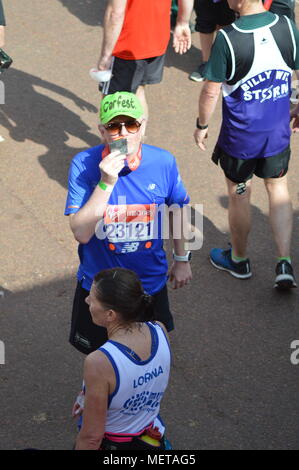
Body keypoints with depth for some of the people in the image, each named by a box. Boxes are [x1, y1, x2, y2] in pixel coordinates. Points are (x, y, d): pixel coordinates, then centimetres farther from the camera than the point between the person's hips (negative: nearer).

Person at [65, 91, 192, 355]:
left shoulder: (163, 162, -15)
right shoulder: (84, 165, -22)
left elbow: (178, 210, 4)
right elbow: (81, 233, -28)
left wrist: (182, 259, 12)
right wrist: (106, 183, -36)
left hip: (151, 282, 2)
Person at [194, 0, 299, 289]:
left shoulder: (227, 39, -23)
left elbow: (211, 92, -15)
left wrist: (202, 125, 2)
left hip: (240, 135, -3)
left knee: (239, 195, 17)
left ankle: (238, 259, 37)